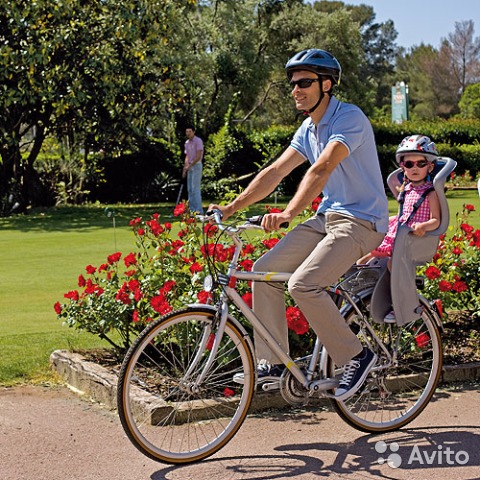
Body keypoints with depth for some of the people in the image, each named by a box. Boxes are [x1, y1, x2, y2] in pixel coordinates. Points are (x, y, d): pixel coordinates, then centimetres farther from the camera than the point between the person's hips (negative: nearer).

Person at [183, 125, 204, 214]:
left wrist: (189, 166, -18)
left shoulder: (198, 141, -10)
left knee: (196, 188, -13)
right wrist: (184, 169, 14)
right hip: (189, 167, 8)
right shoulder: (187, 143, 15)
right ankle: (192, 209, 11)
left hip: (196, 166, -8)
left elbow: (198, 156, -17)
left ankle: (199, 210, -13)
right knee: (190, 189, 7)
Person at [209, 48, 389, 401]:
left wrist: (288, 214, -43)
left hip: (361, 220, -9)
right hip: (328, 216, 9)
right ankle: (272, 363, 4)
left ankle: (356, 356, -8)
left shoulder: (349, 118, -17)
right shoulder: (308, 129, 10)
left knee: (303, 284, -25)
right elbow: (275, 172, 8)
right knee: (265, 270, -3)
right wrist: (232, 207, -1)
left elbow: (321, 169, -31)